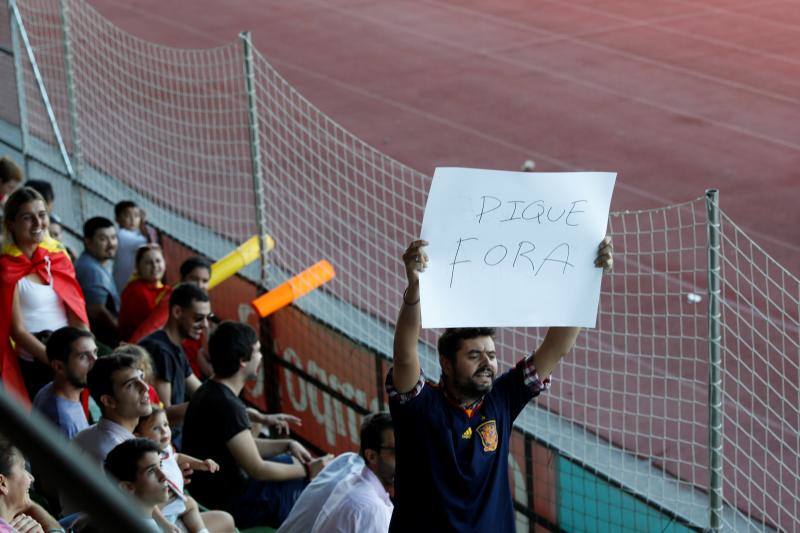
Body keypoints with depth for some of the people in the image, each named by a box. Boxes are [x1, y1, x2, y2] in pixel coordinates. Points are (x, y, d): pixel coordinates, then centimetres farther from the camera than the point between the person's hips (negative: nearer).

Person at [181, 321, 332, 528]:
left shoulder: (210, 392, 6)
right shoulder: (226, 405, -26)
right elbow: (257, 470, -22)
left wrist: (287, 445, 4)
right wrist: (308, 470, -12)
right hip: (226, 502, -10)